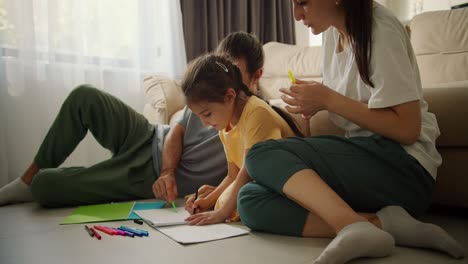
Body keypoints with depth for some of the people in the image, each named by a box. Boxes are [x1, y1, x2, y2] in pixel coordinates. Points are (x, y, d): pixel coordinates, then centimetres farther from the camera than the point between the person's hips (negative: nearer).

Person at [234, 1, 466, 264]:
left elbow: (407, 129, -16)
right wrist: (315, 100, 3)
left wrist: (328, 99, -14)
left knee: (262, 154, -22)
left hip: (402, 166, -8)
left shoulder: (379, 30, -11)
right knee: (251, 200, -12)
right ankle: (380, 222, -22)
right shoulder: (334, 31, 11)